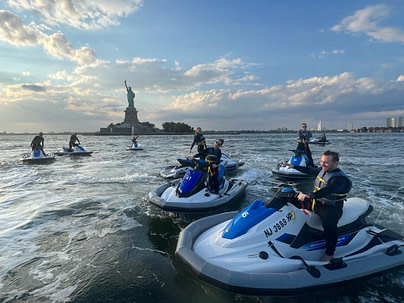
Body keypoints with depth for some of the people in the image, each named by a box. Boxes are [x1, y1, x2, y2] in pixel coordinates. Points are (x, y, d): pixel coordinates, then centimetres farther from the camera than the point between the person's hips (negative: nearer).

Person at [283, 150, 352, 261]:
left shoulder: (340, 178, -21)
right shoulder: (322, 170, 4)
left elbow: (327, 191, -36)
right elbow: (309, 170, 20)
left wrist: (309, 196, -48)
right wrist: (293, 166, 19)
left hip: (330, 207, -8)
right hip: (315, 202, 8)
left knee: (329, 224, -37)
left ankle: (329, 253, -21)